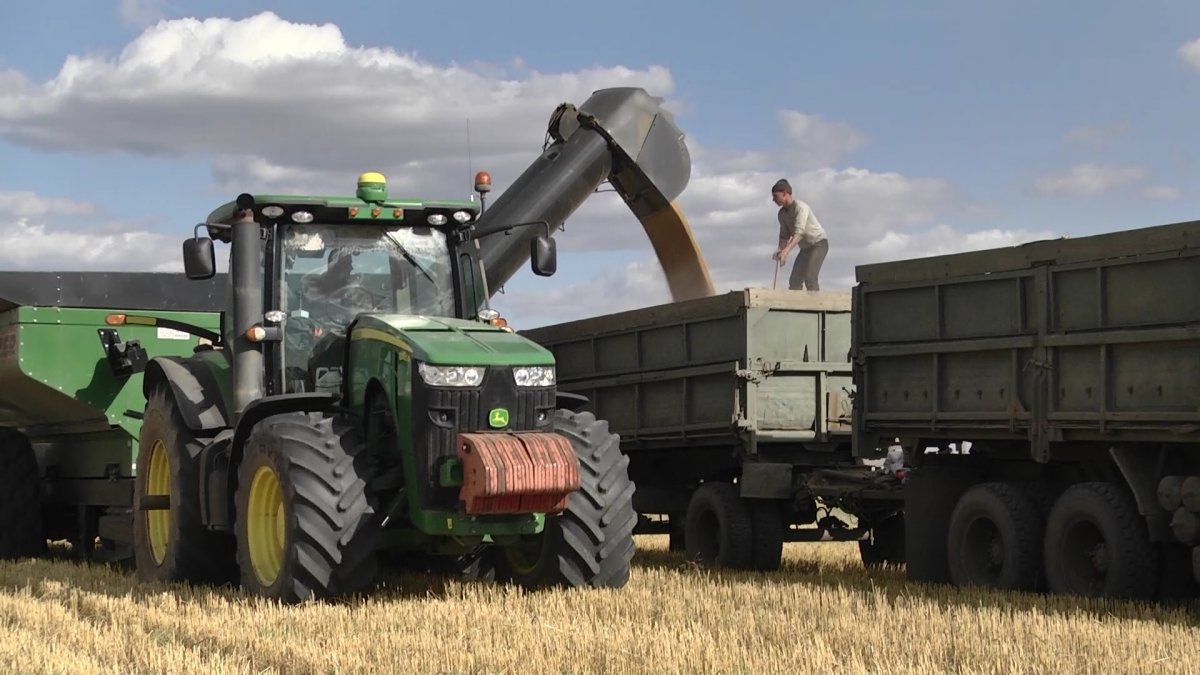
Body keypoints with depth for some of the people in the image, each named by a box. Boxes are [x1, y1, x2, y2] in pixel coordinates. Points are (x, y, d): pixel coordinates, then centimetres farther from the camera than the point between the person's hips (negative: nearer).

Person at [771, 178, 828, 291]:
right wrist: (780, 250, -15)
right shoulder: (782, 213, 1)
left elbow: (799, 233, -35)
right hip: (805, 247, 8)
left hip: (819, 243, -8)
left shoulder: (800, 207, -24)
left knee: (809, 277, -23)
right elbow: (784, 235, 6)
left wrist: (786, 251, -46)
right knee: (794, 280, -2)